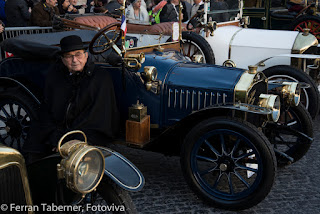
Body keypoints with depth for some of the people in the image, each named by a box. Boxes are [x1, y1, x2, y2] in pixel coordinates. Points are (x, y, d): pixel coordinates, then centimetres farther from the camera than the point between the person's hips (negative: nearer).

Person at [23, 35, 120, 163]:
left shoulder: (101, 78, -4)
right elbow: (46, 110, 7)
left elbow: (95, 115, -10)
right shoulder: (53, 75, 8)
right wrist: (55, 138, -9)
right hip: (57, 127, 3)